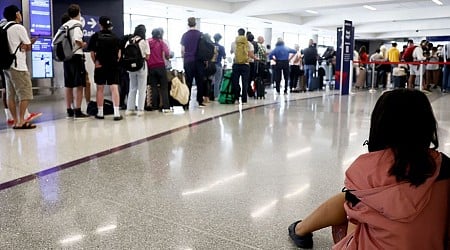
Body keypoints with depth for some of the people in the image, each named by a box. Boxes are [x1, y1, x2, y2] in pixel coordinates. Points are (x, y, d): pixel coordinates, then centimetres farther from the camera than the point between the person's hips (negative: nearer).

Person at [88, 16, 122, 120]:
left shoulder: (96, 36, -2)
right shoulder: (115, 37, 4)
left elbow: (92, 53, -5)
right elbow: (119, 54, 3)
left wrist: (95, 62, 4)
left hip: (100, 66, -1)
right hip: (113, 66, 1)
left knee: (100, 89, 9)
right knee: (114, 89, -3)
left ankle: (100, 113, 15)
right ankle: (117, 113, -9)